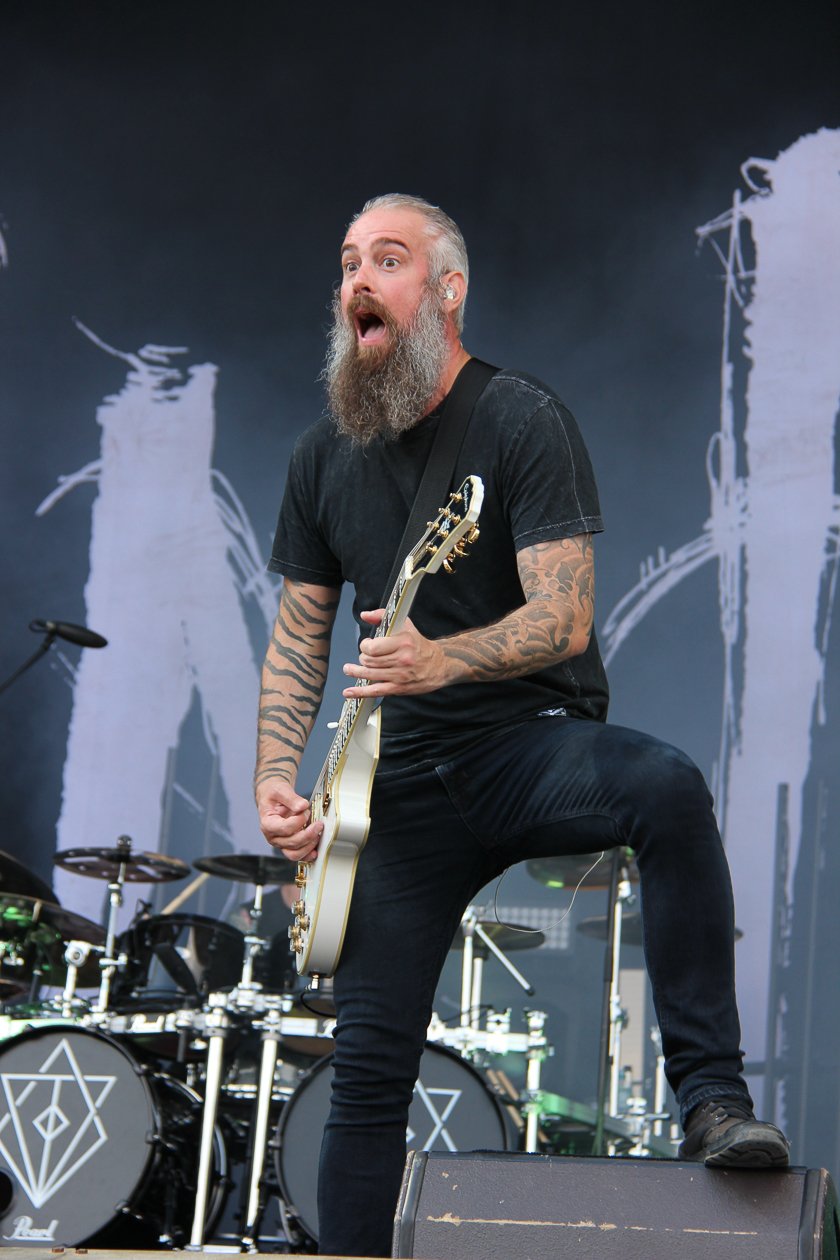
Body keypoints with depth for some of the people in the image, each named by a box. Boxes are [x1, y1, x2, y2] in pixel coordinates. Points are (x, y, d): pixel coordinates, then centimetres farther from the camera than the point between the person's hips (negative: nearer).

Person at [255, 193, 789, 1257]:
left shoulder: (522, 421, -9)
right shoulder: (324, 457, 8)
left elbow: (564, 619, -17)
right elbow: (297, 636, 14)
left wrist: (439, 661, -35)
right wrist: (277, 781, -1)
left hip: (539, 741, -4)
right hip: (406, 779, 4)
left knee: (666, 789, -37)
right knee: (369, 1060, -1)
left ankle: (712, 1098, -32)